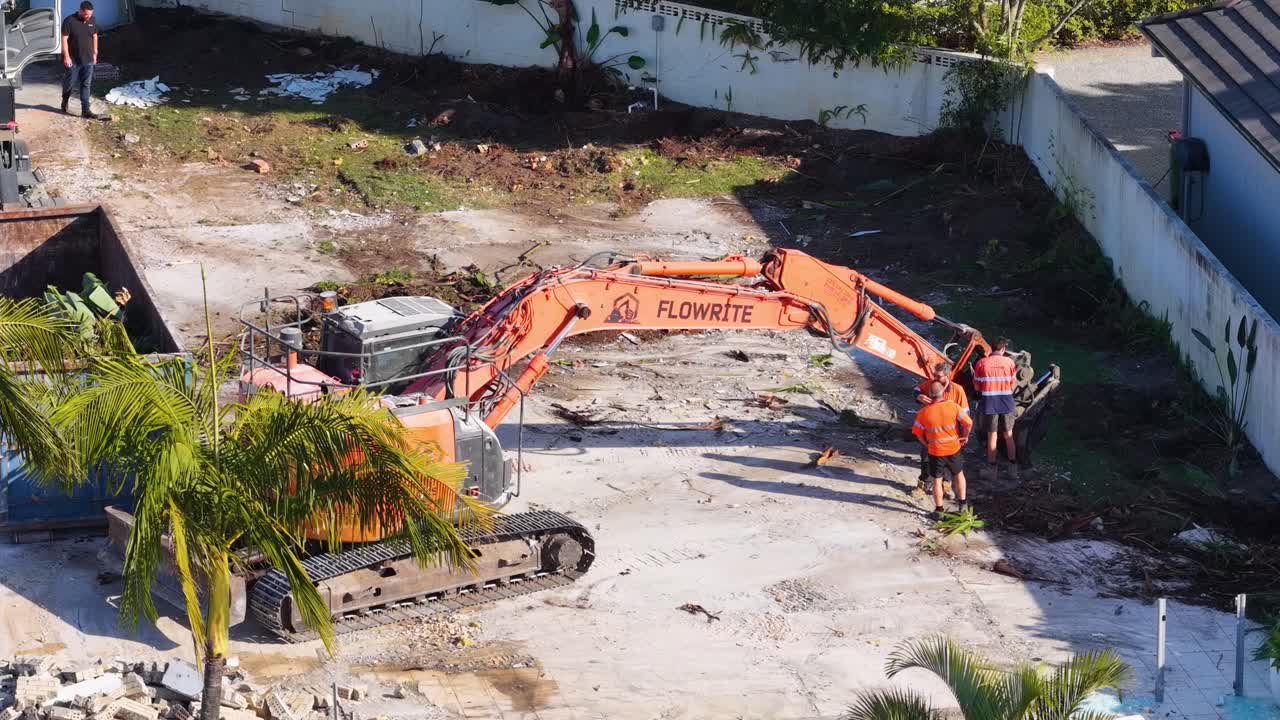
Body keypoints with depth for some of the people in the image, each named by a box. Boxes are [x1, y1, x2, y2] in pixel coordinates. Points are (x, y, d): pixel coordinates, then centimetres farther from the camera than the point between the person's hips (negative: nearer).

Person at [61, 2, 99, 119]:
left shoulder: (92, 21, 1)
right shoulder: (70, 21, -16)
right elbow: (64, 39, -14)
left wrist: (95, 53, 13)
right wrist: (66, 56, -18)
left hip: (88, 60, 4)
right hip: (73, 60, -4)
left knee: (86, 85, 3)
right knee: (70, 83, 6)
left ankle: (85, 110, 5)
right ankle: (64, 101, 34)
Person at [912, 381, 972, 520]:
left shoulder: (924, 412, -10)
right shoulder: (953, 407, -12)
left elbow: (917, 433, -4)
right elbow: (968, 423, -15)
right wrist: (965, 436, 3)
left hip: (935, 452, -1)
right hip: (953, 449, 1)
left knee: (937, 481, 12)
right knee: (959, 474, 23)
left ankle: (939, 510, 17)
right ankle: (963, 503, 28)